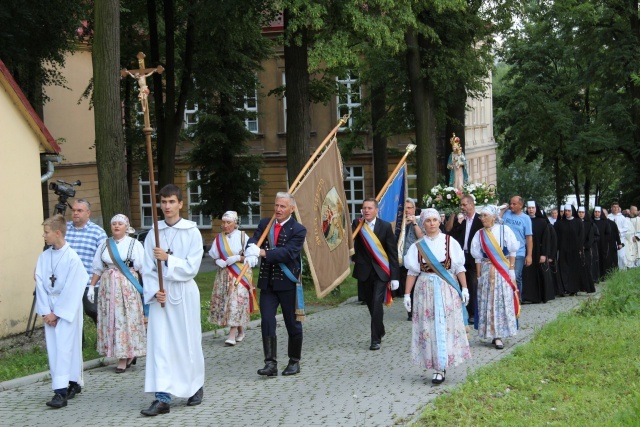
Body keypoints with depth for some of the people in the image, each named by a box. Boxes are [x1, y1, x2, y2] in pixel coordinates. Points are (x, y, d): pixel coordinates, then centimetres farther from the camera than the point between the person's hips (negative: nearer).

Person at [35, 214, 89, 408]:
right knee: (53, 347, 6)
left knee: (65, 346, -9)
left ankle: (61, 392, -11)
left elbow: (72, 289, -13)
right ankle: (74, 383, 17)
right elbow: (40, 285, 2)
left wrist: (57, 312, -11)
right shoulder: (43, 257, 3)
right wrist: (46, 311, -6)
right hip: (50, 309, 6)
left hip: (68, 308, -6)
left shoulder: (72, 258, -13)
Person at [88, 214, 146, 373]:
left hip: (127, 287, -4)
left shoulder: (134, 244, 0)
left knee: (126, 319, -5)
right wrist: (91, 286, 7)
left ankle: (124, 358, 1)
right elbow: (97, 268, 14)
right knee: (110, 320, 3)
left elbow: (143, 268, -3)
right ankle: (128, 355, 14)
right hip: (108, 287, 4)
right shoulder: (104, 245, 12)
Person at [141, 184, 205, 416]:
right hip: (160, 294, 2)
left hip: (184, 293, -2)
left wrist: (167, 258, -17)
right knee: (160, 344, -5)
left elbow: (191, 267, -9)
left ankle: (195, 386, 28)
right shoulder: (153, 234, 5)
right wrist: (154, 290, -10)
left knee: (188, 342, 8)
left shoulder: (191, 232, -3)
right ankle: (163, 397, -7)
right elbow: (147, 269, 3)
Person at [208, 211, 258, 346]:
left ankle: (232, 335, -15)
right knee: (225, 302, 4)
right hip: (224, 275, 5)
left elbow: (253, 258, -5)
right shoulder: (219, 238, 8)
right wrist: (219, 262, -11)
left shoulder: (243, 237, -4)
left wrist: (239, 258, -19)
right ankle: (240, 331, 19)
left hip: (241, 275, -4)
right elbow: (214, 256, 10)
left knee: (237, 302, -13)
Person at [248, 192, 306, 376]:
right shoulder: (265, 224, 8)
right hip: (267, 283, 3)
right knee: (267, 323, -6)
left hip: (288, 284, -3)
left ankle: (294, 362, 22)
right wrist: (252, 247, -30)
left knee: (293, 325, 7)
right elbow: (254, 240, -5)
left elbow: (289, 252, -21)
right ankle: (271, 363, -5)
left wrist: (263, 252, -30)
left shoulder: (298, 230, -8)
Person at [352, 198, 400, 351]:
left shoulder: (385, 226, -4)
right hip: (364, 271, 3)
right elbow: (353, 245, -4)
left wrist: (394, 276, -6)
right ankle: (380, 331, 33)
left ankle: (376, 339, -8)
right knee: (371, 304, 13)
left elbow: (392, 252, -3)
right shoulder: (357, 225, 2)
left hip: (381, 271, -3)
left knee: (377, 304, -12)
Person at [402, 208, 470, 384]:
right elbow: (412, 272, 7)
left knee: (446, 326, -4)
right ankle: (439, 365, 8)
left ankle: (441, 367, 0)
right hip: (425, 290, 1)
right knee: (429, 328, -1)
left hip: (447, 290, -1)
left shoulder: (450, 242, 1)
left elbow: (459, 268, 1)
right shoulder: (417, 246, 5)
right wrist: (407, 294, 3)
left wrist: (464, 288, -4)